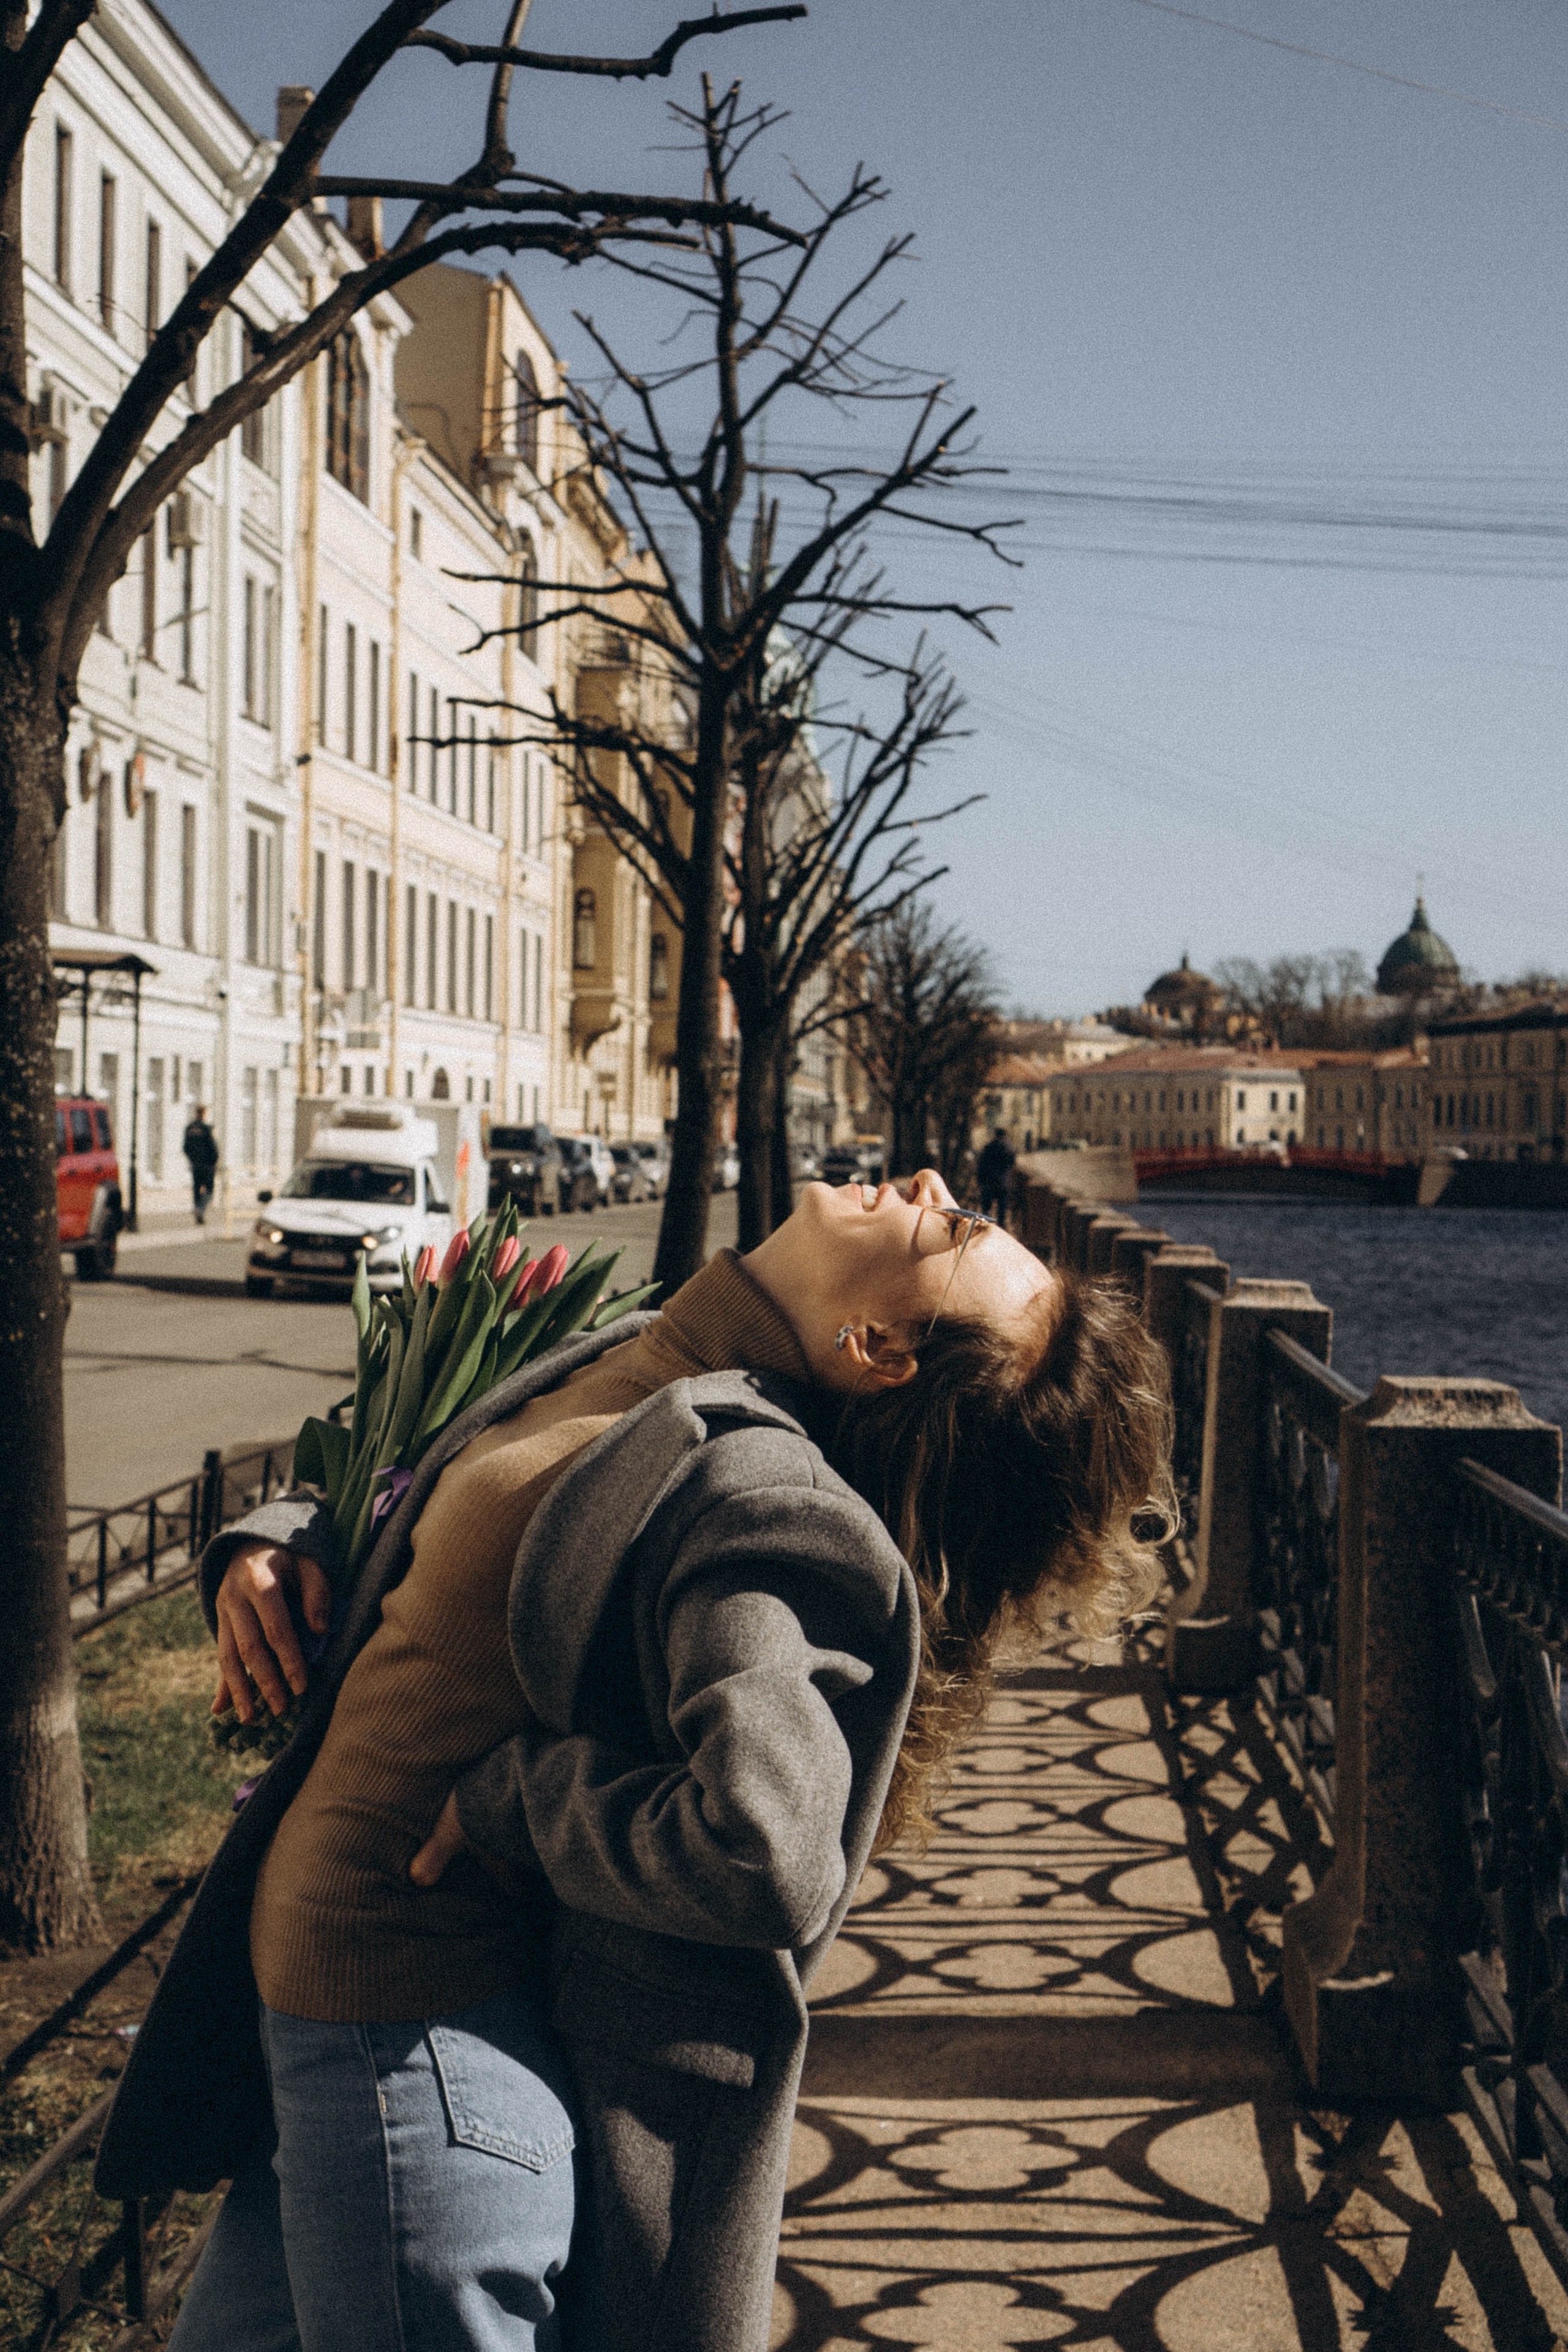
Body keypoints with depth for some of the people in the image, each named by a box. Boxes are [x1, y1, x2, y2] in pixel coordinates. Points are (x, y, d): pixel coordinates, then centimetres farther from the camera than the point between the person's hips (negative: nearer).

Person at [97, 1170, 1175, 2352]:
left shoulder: (754, 1491, -24)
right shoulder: (625, 1364, 2)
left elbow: (765, 1855, -38)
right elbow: (399, 1502, 21)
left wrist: (515, 1789, -21)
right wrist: (279, 1538, -1)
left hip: (424, 2042, -9)